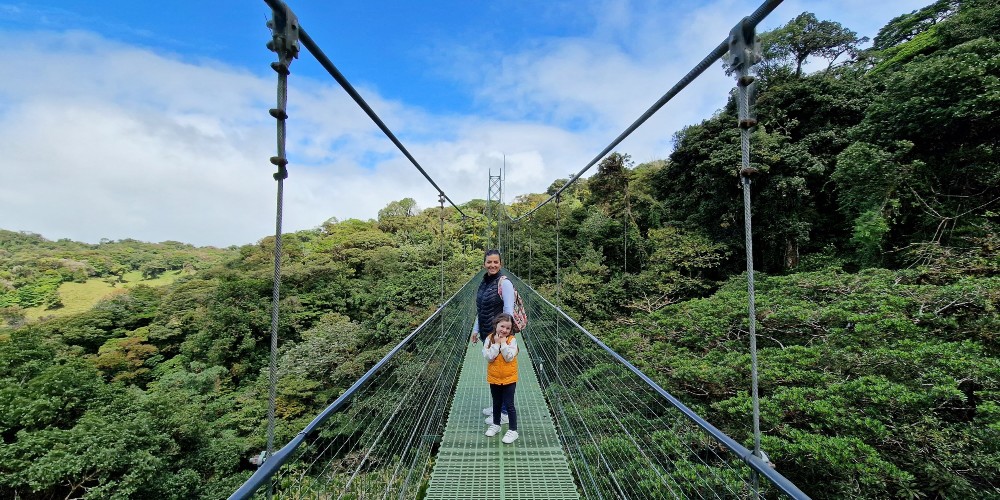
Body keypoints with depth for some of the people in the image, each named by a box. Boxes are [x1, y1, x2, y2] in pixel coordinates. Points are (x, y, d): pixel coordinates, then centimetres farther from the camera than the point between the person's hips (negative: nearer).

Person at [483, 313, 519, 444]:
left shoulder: (512, 340, -14)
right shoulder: (489, 339, -9)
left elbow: (509, 357, -23)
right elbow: (488, 357, -18)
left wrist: (503, 343, -24)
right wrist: (496, 343, -23)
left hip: (509, 378, -3)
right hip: (494, 378, 3)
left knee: (509, 405, 4)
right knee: (496, 403, 21)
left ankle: (513, 430, 17)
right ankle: (495, 424, 40)